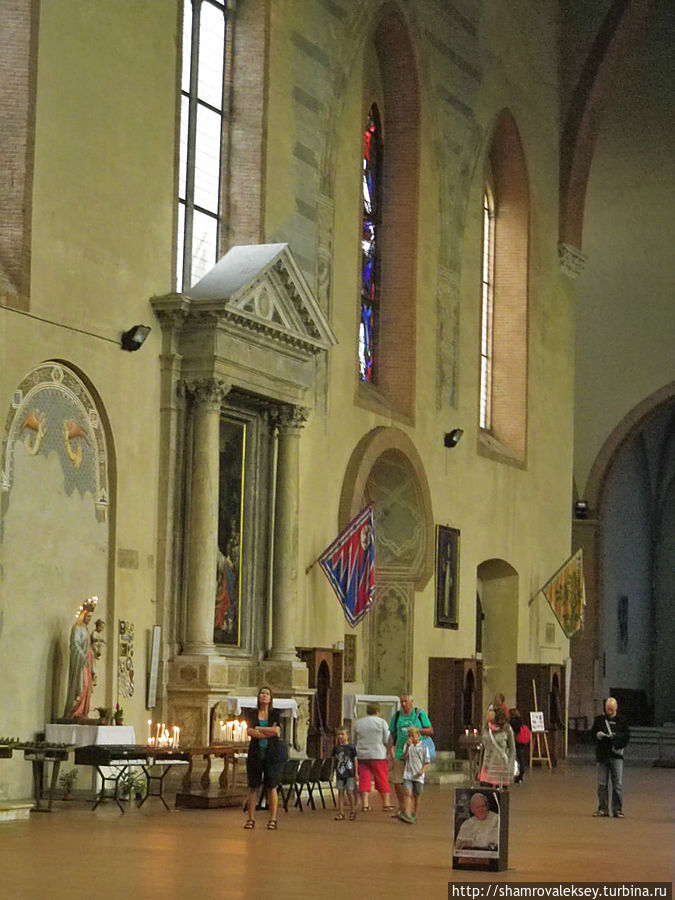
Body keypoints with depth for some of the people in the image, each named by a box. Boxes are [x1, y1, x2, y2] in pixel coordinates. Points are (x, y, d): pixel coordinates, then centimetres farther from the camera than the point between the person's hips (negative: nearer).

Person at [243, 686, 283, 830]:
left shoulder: (276, 714, 8)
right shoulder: (251, 714, 8)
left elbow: (276, 730, -9)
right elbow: (250, 732, -6)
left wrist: (258, 728, -4)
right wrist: (269, 733, -9)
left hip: (272, 754, -1)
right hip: (256, 753, 1)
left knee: (271, 787, -2)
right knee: (253, 787, 0)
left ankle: (272, 819, 0)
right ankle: (251, 819, 3)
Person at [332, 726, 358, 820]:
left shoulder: (351, 747, -2)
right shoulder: (336, 748, 7)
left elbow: (355, 760, 1)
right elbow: (334, 759, 13)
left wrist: (356, 773, -2)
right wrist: (334, 772, 10)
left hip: (350, 773, -3)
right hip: (339, 773, 3)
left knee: (350, 792, -4)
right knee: (340, 792, 3)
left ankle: (352, 811, 11)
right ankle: (340, 812, 5)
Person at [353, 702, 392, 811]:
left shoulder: (357, 723, 10)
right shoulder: (381, 722, -3)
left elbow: (355, 741, 15)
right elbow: (387, 740, -4)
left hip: (362, 755, 3)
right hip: (378, 755, -3)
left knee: (364, 779, 3)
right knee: (382, 779, 5)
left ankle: (365, 804, -2)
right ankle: (386, 803, 9)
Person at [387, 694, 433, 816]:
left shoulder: (420, 714, 3)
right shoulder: (396, 716, 11)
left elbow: (430, 731, 4)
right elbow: (391, 736, 13)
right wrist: (389, 753, 5)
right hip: (400, 754, 3)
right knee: (396, 781, -1)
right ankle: (401, 807, 18)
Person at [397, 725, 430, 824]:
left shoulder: (423, 747, 2)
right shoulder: (407, 745, 7)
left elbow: (427, 762, 3)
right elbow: (404, 757, -6)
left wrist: (422, 770, -14)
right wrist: (408, 746, -16)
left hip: (418, 776, 0)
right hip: (408, 774, 0)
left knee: (417, 795, 9)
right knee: (407, 792, -15)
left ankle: (415, 814, 21)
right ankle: (407, 813, -26)